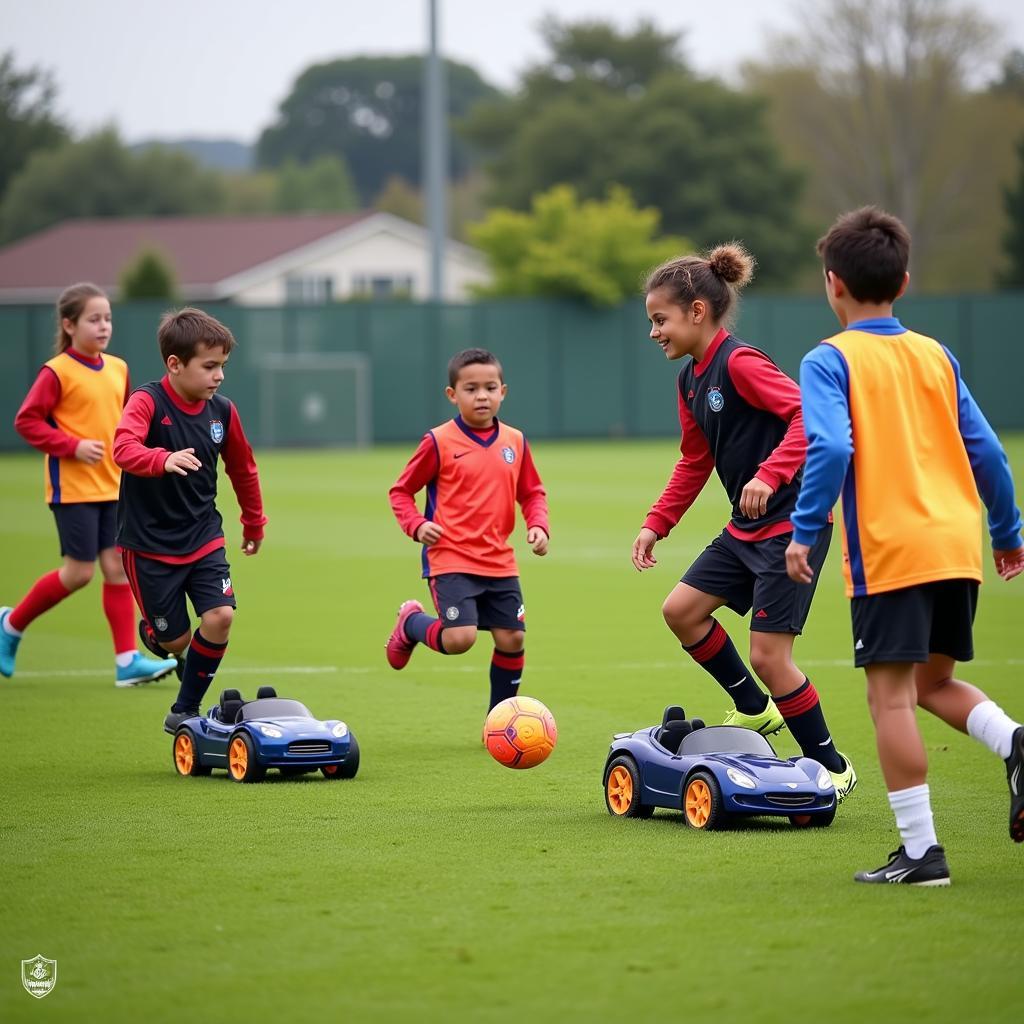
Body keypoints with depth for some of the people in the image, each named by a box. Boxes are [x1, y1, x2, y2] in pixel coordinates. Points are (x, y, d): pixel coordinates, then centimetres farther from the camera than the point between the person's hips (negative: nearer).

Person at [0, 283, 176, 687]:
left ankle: (127, 660, 2)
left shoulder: (118, 369, 9)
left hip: (112, 487, 6)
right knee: (79, 571, -4)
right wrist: (73, 446, -19)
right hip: (72, 488, -6)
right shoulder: (57, 372, -11)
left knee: (117, 566, 1)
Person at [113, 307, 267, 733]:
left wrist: (254, 522, 25)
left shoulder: (222, 411, -1)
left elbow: (242, 469, 16)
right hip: (149, 543, -4)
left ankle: (185, 710, 5)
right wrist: (164, 460, -56)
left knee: (220, 616, -14)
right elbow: (124, 449, -37)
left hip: (203, 536, 4)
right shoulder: (148, 402, -17)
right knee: (174, 638, 1)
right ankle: (151, 632, 41)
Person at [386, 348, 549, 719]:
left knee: (511, 639, 2)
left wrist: (538, 525, -2)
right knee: (459, 638, -17)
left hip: (499, 562, 5)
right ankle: (411, 623, 16)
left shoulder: (514, 442, 6)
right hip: (451, 559, -5)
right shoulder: (439, 442, -6)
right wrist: (416, 525, -15)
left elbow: (532, 493, 17)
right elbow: (401, 491, 2)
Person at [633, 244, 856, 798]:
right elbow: (695, 461, 22)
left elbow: (810, 415, -28)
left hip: (790, 524, -9)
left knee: (768, 655, -9)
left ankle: (832, 767, 6)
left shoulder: (740, 362, -18)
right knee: (681, 610, 8)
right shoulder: (691, 378, 11)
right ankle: (755, 710, 24)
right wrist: (657, 523, 15)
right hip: (746, 528, 9)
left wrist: (769, 475, -38)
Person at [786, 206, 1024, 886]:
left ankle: (920, 849, -2)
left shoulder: (831, 361, -3)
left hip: (888, 552, -6)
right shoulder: (936, 357, 14)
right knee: (934, 681, 20)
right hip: (958, 547, 6)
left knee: (892, 695, -1)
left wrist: (805, 532, -11)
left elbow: (831, 448, -17)